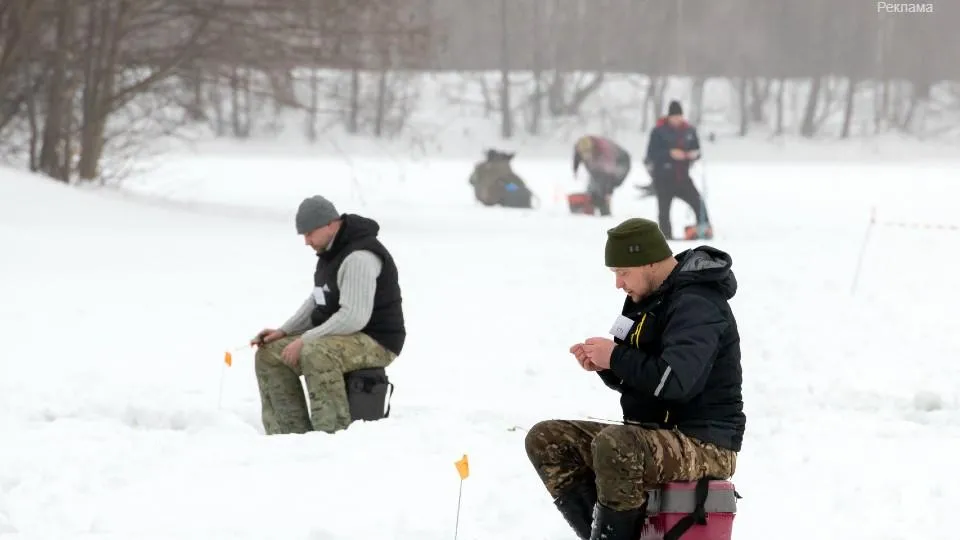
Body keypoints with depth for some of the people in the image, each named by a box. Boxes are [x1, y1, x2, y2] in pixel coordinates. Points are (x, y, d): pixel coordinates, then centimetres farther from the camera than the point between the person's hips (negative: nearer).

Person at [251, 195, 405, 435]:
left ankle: (333, 434, -31)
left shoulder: (358, 257, -22)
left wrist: (305, 340, -24)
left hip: (375, 342, -11)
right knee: (269, 355, 3)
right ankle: (292, 435, 1)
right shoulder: (330, 251, 11)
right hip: (338, 338, 11)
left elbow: (354, 317, -29)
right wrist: (283, 332, 7)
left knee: (315, 354, -37)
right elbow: (317, 302, 21)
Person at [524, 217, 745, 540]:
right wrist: (603, 365, -1)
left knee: (614, 445, -38)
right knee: (546, 440, 3)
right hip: (654, 434, 10)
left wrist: (616, 357, -18)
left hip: (704, 444, -10)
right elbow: (637, 379, 21)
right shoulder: (651, 298, 13)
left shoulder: (697, 306, -17)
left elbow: (674, 381, -31)